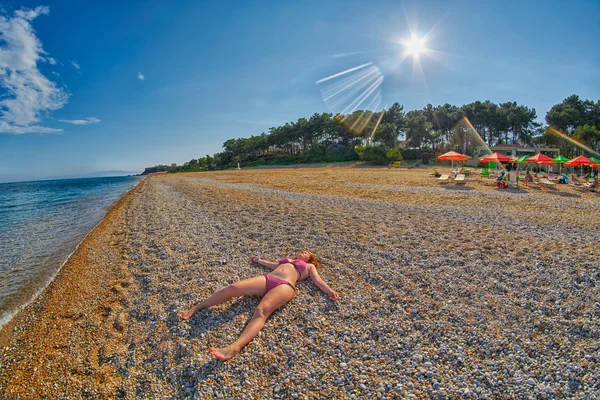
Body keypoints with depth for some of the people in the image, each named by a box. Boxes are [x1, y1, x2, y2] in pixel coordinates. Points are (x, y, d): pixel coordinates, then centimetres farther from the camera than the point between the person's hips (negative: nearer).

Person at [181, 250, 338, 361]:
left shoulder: (309, 266, 28)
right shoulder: (288, 260, 40)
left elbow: (318, 280, 14)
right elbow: (273, 265, 49)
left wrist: (329, 291, -4)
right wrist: (259, 260, 62)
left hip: (285, 285, -5)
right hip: (267, 279, 5)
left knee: (261, 310, -35)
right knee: (232, 288, -18)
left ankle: (234, 348, -56)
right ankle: (197, 307, -5)